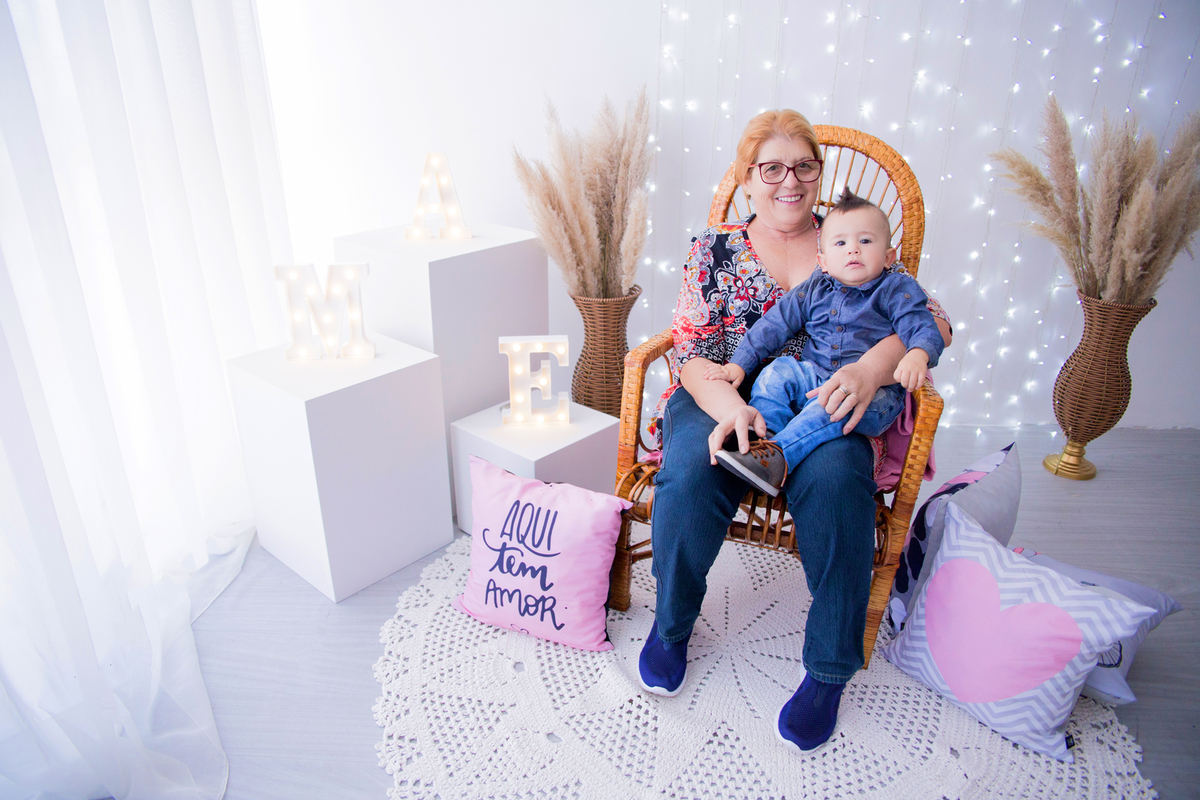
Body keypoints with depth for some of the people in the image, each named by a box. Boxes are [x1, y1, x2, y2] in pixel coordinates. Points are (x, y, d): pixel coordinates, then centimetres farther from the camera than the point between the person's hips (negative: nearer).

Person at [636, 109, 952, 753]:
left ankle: (829, 669, -13)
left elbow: (932, 320, 3)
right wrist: (731, 406, -22)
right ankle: (671, 625, -3)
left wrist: (873, 366, -20)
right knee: (689, 475, -32)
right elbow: (692, 350, 0)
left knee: (835, 481, -33)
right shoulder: (714, 249, 10)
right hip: (720, 400, 0)